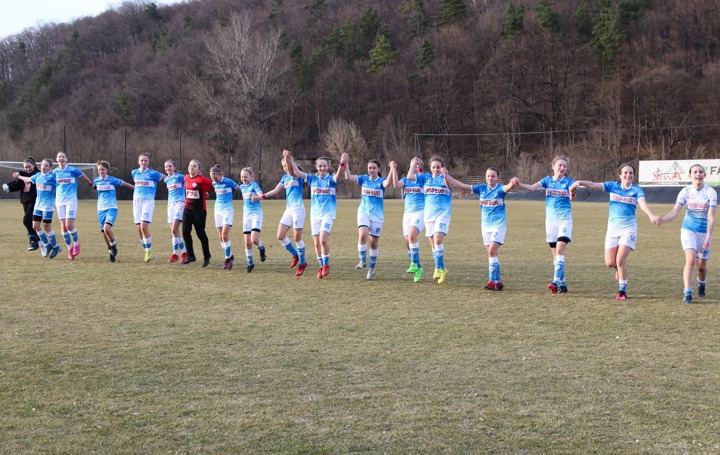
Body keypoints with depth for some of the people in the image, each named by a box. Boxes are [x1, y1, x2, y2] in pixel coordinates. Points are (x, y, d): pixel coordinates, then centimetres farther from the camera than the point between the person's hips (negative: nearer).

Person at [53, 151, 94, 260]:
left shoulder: (72, 170, -4)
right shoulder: (55, 172, 8)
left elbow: (84, 176, 10)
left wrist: (91, 184, 21)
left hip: (71, 200, -4)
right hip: (60, 201, 4)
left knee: (69, 225, -14)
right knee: (63, 226, 1)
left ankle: (76, 243, 10)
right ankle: (69, 248, 15)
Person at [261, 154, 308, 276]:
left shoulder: (298, 175, -7)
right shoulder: (285, 177, 14)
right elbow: (275, 190, 13)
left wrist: (287, 158, -43)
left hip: (298, 209, -7)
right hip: (288, 210, 7)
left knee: (297, 237, -4)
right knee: (280, 236, 1)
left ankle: (302, 263, 10)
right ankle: (295, 255, 20)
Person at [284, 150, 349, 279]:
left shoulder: (331, 179, -3)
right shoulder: (312, 179, 6)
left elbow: (338, 176, -26)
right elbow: (295, 172, 2)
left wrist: (342, 163, -44)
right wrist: (289, 159, -11)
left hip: (328, 213, -4)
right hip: (315, 214, 4)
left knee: (323, 240, -18)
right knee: (316, 243, 4)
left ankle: (326, 265, -1)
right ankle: (321, 266, 19)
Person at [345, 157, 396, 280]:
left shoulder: (381, 181, -3)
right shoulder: (364, 179, 3)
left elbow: (388, 182, -27)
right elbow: (348, 177, -7)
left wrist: (392, 169, -41)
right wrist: (345, 164, -19)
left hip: (377, 215, -1)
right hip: (363, 213, 1)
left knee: (374, 243, 6)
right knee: (362, 235, -24)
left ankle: (372, 268, 19)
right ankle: (362, 260, -8)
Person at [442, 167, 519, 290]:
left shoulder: (500, 189, -8)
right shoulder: (481, 189, 5)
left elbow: (508, 187, -30)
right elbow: (463, 186, 7)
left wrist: (513, 182, -53)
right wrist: (448, 178, 3)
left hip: (498, 224, -5)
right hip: (485, 225, 5)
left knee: (492, 251, -16)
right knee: (491, 253, 7)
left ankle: (492, 281, -13)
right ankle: (497, 281, 13)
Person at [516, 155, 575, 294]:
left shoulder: (568, 181, -2)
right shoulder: (547, 180, 4)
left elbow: (571, 195, -21)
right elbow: (532, 187, -12)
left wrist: (572, 194, -46)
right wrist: (518, 184, -30)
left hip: (565, 219, -3)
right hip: (551, 220, 3)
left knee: (559, 250, -18)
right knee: (555, 254, 7)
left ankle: (556, 282, -26)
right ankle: (562, 284, 16)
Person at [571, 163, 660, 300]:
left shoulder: (637, 190, -1)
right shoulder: (613, 186, 5)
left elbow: (643, 204, -19)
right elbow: (594, 185, -6)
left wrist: (651, 215, -39)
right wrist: (580, 182, -24)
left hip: (628, 228, -2)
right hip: (613, 227, 3)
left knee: (620, 260, -14)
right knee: (610, 263, -1)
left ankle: (622, 291, 2)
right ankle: (619, 268, 38)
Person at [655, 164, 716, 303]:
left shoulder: (710, 192, -11)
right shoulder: (685, 191, -6)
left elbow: (711, 217, -15)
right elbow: (675, 211, -14)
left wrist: (708, 237, -24)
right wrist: (662, 219, -34)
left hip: (704, 232, 0)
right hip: (688, 230, 0)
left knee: (701, 265, 10)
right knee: (690, 260, -20)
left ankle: (701, 284, 44)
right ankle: (687, 293, -15)